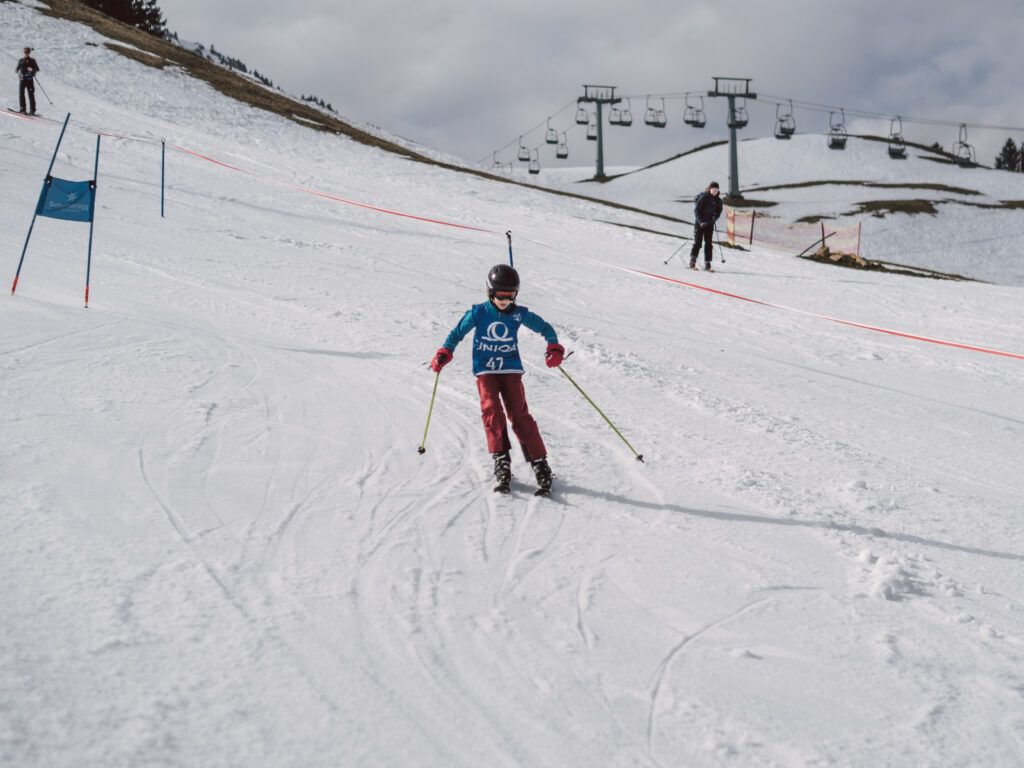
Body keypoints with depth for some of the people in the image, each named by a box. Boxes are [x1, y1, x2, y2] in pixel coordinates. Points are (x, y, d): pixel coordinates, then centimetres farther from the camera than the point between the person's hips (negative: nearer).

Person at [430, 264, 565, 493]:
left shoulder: (519, 315, 0)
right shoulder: (478, 313, -2)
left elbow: (544, 327, 13)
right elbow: (457, 333, 8)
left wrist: (554, 348, -3)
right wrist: (445, 353, -7)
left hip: (511, 370, 0)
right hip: (485, 371, 0)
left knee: (520, 415, -11)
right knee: (492, 411, -21)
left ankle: (539, 462, -7)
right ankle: (501, 461, -18)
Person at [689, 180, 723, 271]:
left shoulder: (718, 200, 4)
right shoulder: (703, 197, -11)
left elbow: (718, 212, 11)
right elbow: (696, 211, -11)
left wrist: (713, 220, -8)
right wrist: (700, 222, -21)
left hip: (709, 223, 4)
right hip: (699, 223, -4)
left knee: (708, 244, 0)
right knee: (697, 242, -10)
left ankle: (707, 263, 0)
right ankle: (692, 261, -5)